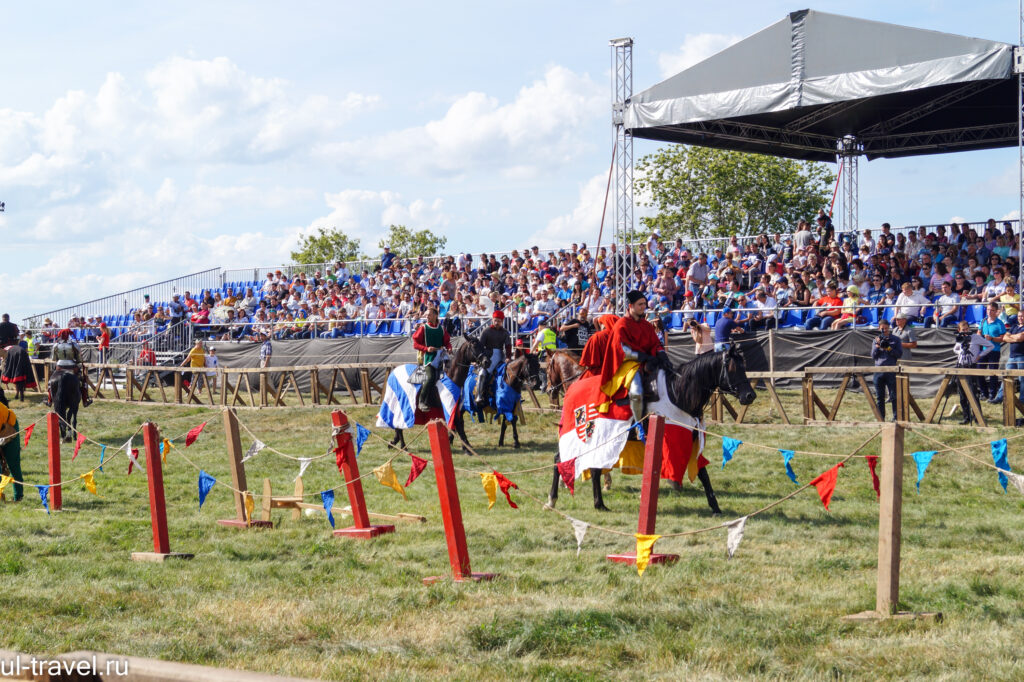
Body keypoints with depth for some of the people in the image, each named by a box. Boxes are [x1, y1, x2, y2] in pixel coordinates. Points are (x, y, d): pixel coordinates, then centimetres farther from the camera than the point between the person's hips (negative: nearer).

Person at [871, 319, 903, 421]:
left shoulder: (895, 339, 5)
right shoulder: (876, 340, 13)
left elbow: (899, 354, -2)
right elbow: (873, 356, 7)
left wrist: (888, 348, -12)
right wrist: (878, 345, -7)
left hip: (891, 371, -3)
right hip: (878, 371, 3)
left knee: (894, 396, -4)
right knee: (879, 397, 6)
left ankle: (896, 417, 1)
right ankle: (881, 418, 12)